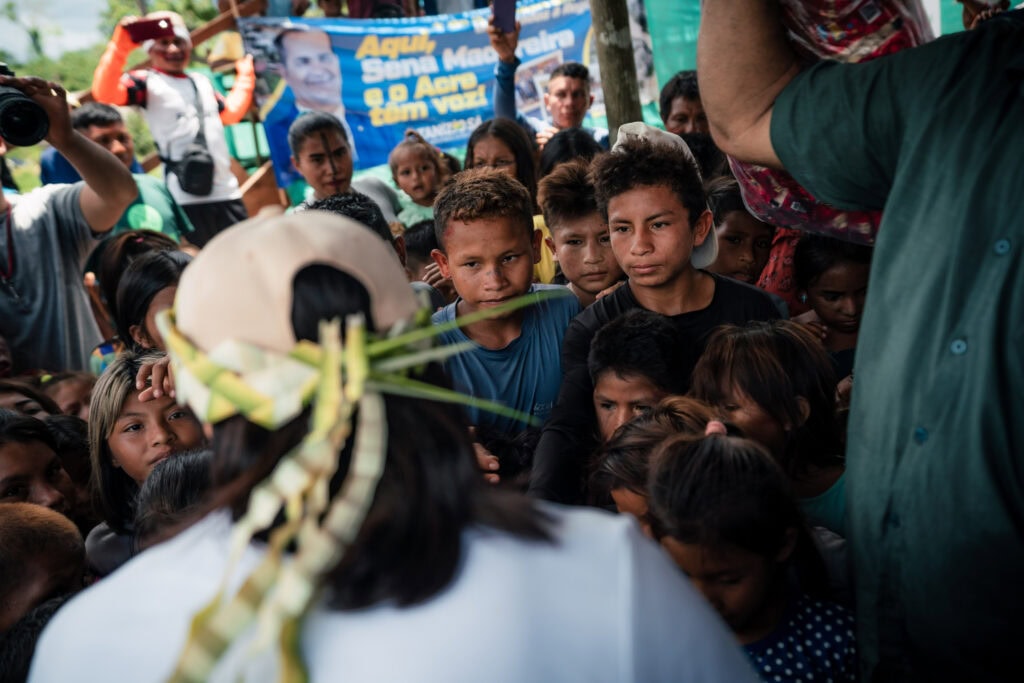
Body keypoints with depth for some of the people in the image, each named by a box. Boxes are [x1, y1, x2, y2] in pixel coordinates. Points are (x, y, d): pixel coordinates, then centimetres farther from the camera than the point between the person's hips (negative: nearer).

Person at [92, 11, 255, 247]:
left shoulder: (201, 82, 18)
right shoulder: (147, 82, -3)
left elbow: (230, 113, 33)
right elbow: (105, 93, -21)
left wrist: (245, 76, 34)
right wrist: (120, 46, -29)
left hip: (226, 190, 7)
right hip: (187, 197, -6)